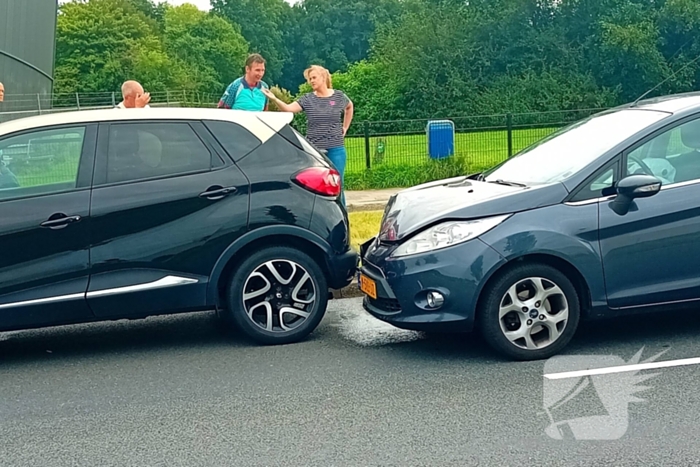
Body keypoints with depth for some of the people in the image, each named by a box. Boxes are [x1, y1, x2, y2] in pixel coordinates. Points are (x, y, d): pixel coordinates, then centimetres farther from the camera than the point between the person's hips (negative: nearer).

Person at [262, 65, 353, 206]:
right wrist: (274, 99, -30)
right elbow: (288, 109, -14)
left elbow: (350, 107, 24)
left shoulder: (339, 96, 3)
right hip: (314, 150, 1)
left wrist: (345, 128, 17)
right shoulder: (307, 99, 1)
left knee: (337, 185, 2)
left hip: (336, 149, -1)